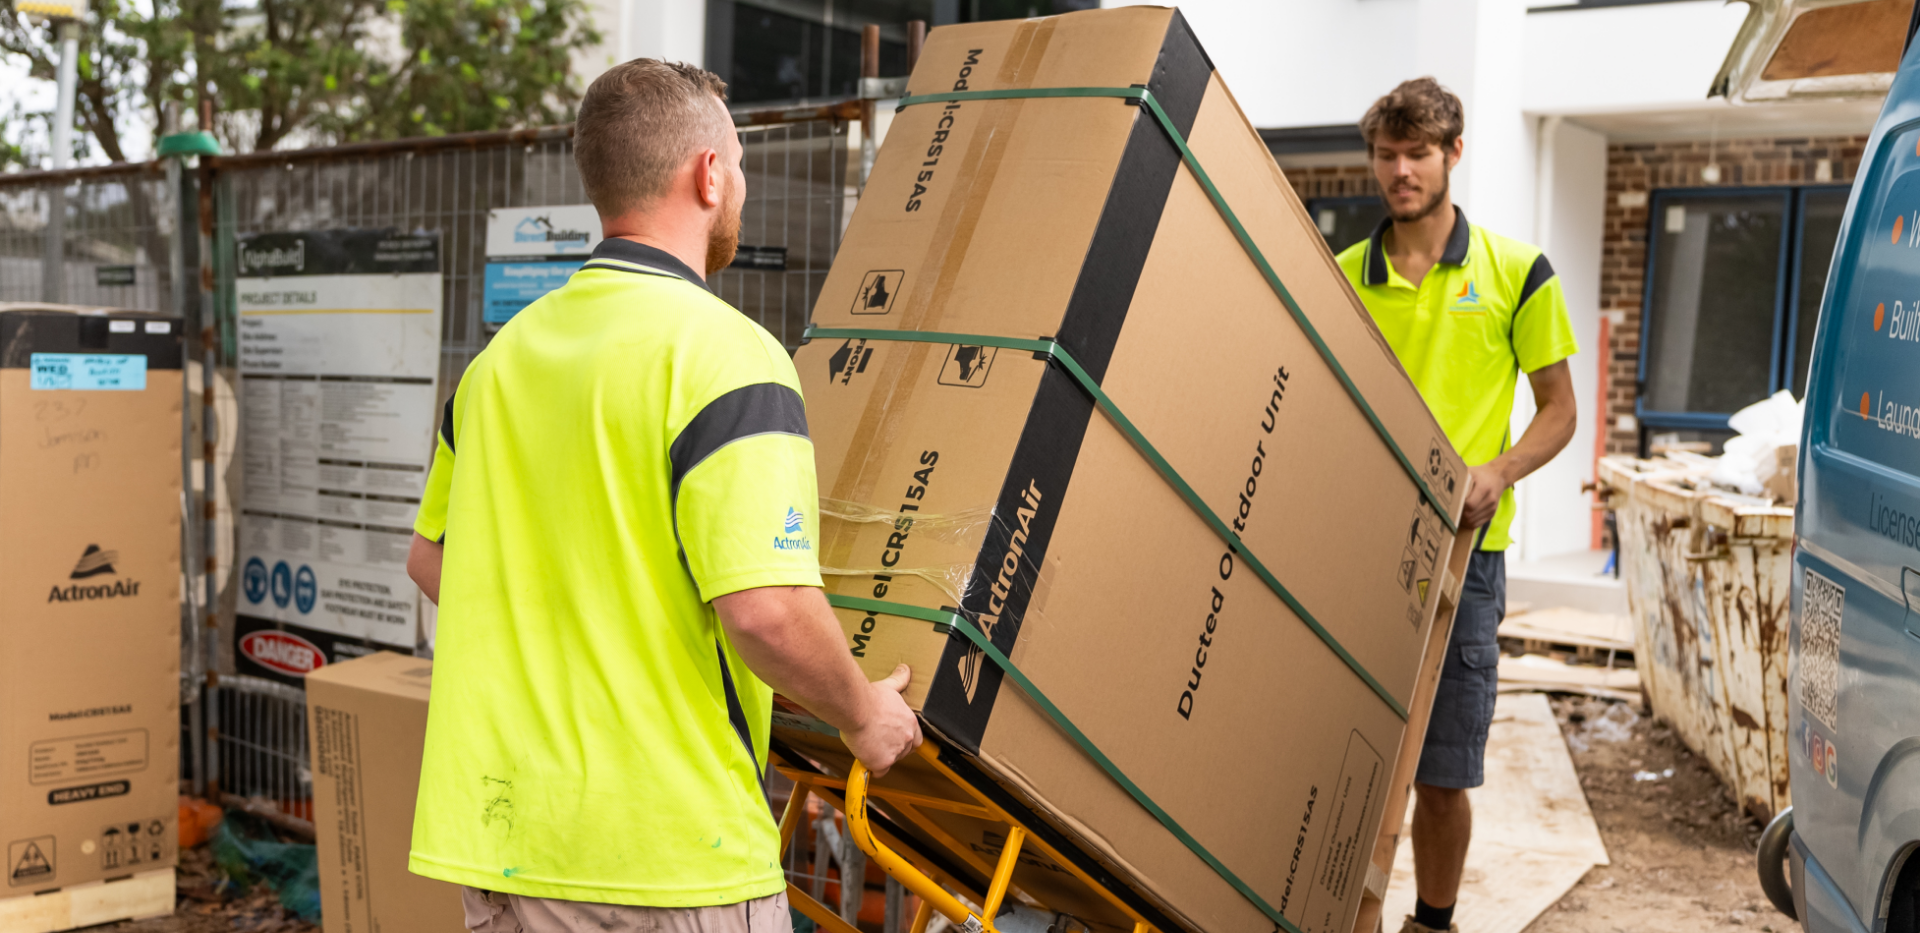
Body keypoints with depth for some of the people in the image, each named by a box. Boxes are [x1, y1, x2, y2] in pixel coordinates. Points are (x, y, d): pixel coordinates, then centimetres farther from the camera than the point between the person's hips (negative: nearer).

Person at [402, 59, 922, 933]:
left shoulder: (503, 353, 7)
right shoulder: (723, 353, -17)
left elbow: (431, 555, 18)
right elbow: (765, 609, -25)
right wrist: (862, 714, -7)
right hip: (666, 859, -7)